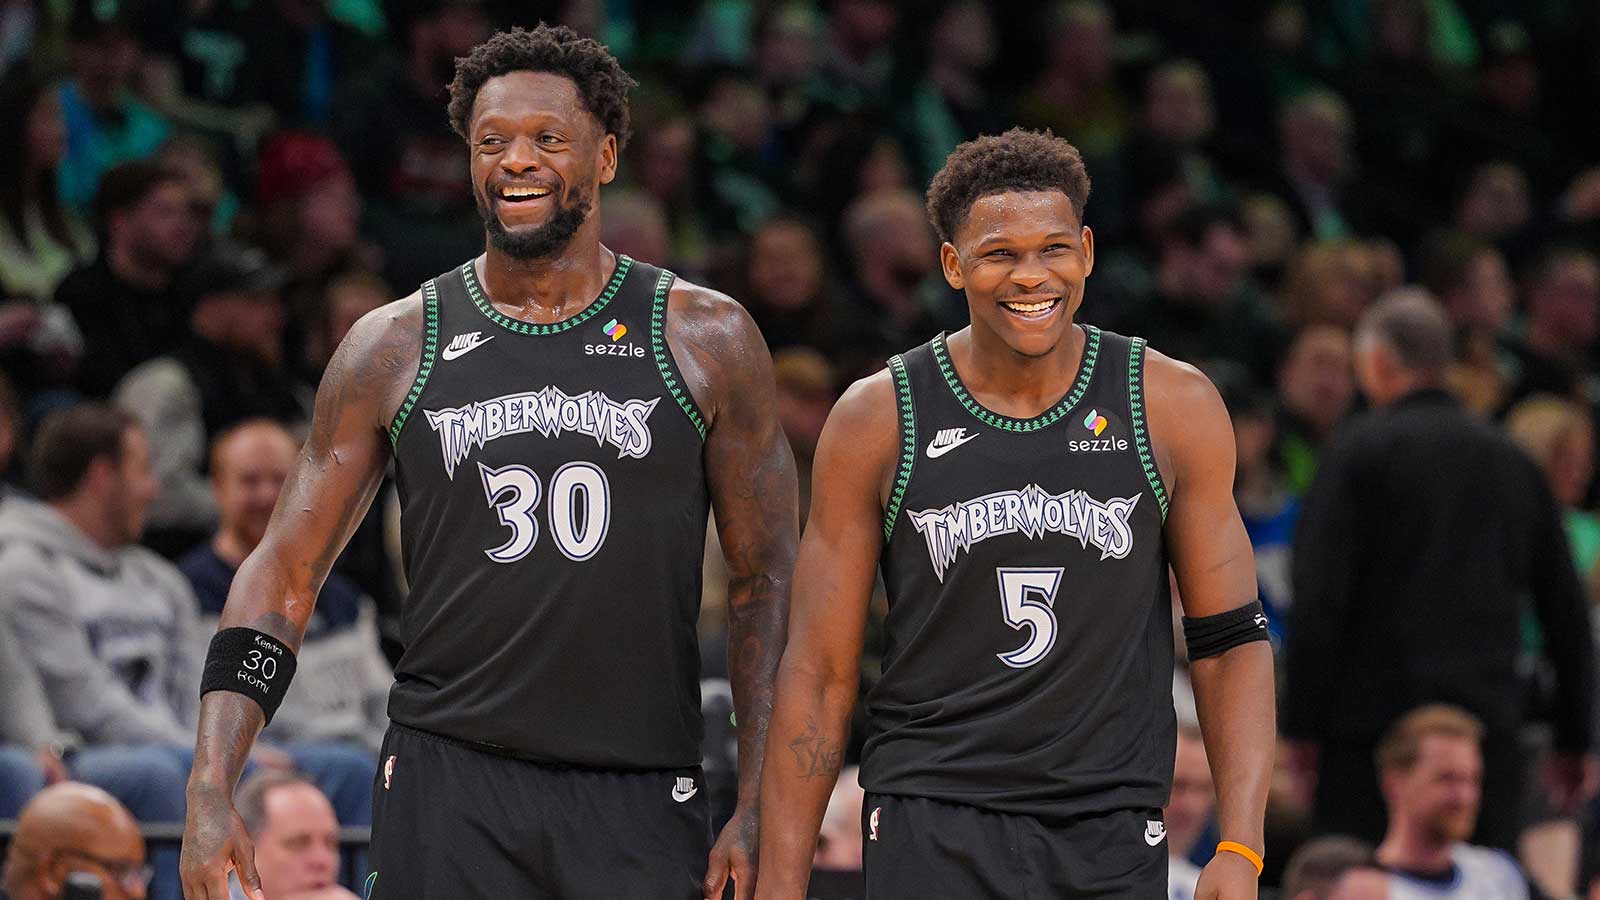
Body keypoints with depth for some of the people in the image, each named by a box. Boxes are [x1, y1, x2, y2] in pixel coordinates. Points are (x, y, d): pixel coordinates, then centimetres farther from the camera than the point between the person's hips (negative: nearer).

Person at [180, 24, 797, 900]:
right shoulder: (393, 348, 6)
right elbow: (283, 574, 6)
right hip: (447, 789, 0)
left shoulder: (706, 340, 4)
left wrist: (758, 807, -2)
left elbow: (763, 583, 7)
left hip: (640, 795, 0)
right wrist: (210, 791, -6)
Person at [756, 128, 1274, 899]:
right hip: (932, 829, -2)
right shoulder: (876, 422, -1)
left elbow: (1230, 641, 6)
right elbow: (818, 674, 2)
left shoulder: (1172, 409, 2)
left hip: (1112, 836, 2)